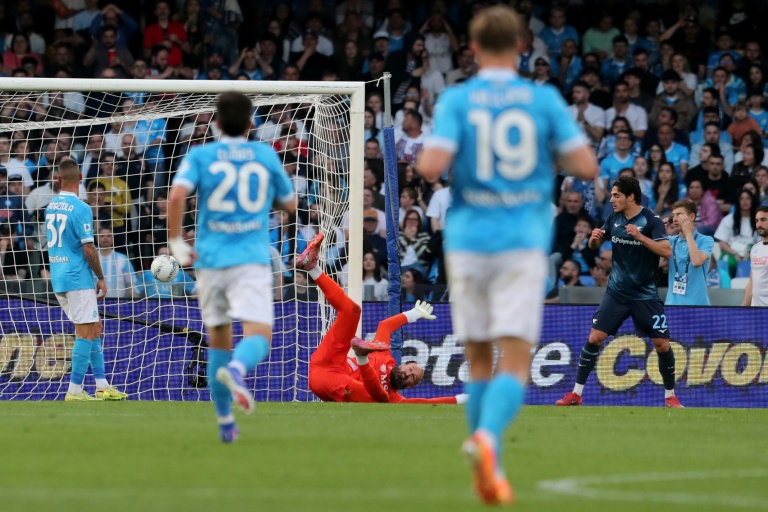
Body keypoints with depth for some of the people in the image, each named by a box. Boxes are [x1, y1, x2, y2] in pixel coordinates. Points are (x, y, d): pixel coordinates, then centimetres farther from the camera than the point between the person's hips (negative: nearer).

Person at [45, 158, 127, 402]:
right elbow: (88, 248, -17)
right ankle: (74, 390, -5)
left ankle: (102, 386, 14)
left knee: (94, 329, 14)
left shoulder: (51, 206, 9)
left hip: (58, 279, 8)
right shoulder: (80, 208, -15)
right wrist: (101, 278, -6)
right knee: (86, 333, -3)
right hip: (78, 279, -8)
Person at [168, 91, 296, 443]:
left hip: (210, 259, 1)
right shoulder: (266, 156, 8)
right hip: (252, 260, -1)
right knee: (258, 335, -12)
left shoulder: (200, 156, 3)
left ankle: (225, 422, 19)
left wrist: (175, 241, -5)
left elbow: (176, 196, -14)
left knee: (218, 339, 16)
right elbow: (290, 205, 18)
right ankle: (236, 369, -47)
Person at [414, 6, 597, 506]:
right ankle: (487, 436, -34)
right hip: (524, 244, -1)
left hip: (467, 242, 1)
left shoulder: (457, 101, -1)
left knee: (479, 361, 15)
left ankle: (490, 470, 16)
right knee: (515, 366, -6)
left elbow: (432, 166, -14)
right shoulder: (545, 99, 1)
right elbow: (587, 166, -3)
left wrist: (425, 162, 10)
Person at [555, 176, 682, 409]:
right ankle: (576, 393, 0)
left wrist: (640, 237, -33)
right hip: (617, 291, 3)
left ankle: (670, 396, 13)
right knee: (594, 337, -7)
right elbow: (594, 245, 14)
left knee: (662, 344, -5)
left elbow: (666, 251, -22)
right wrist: (594, 238, -9)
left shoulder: (651, 220, -12)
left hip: (645, 294, -3)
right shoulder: (614, 219, 3)